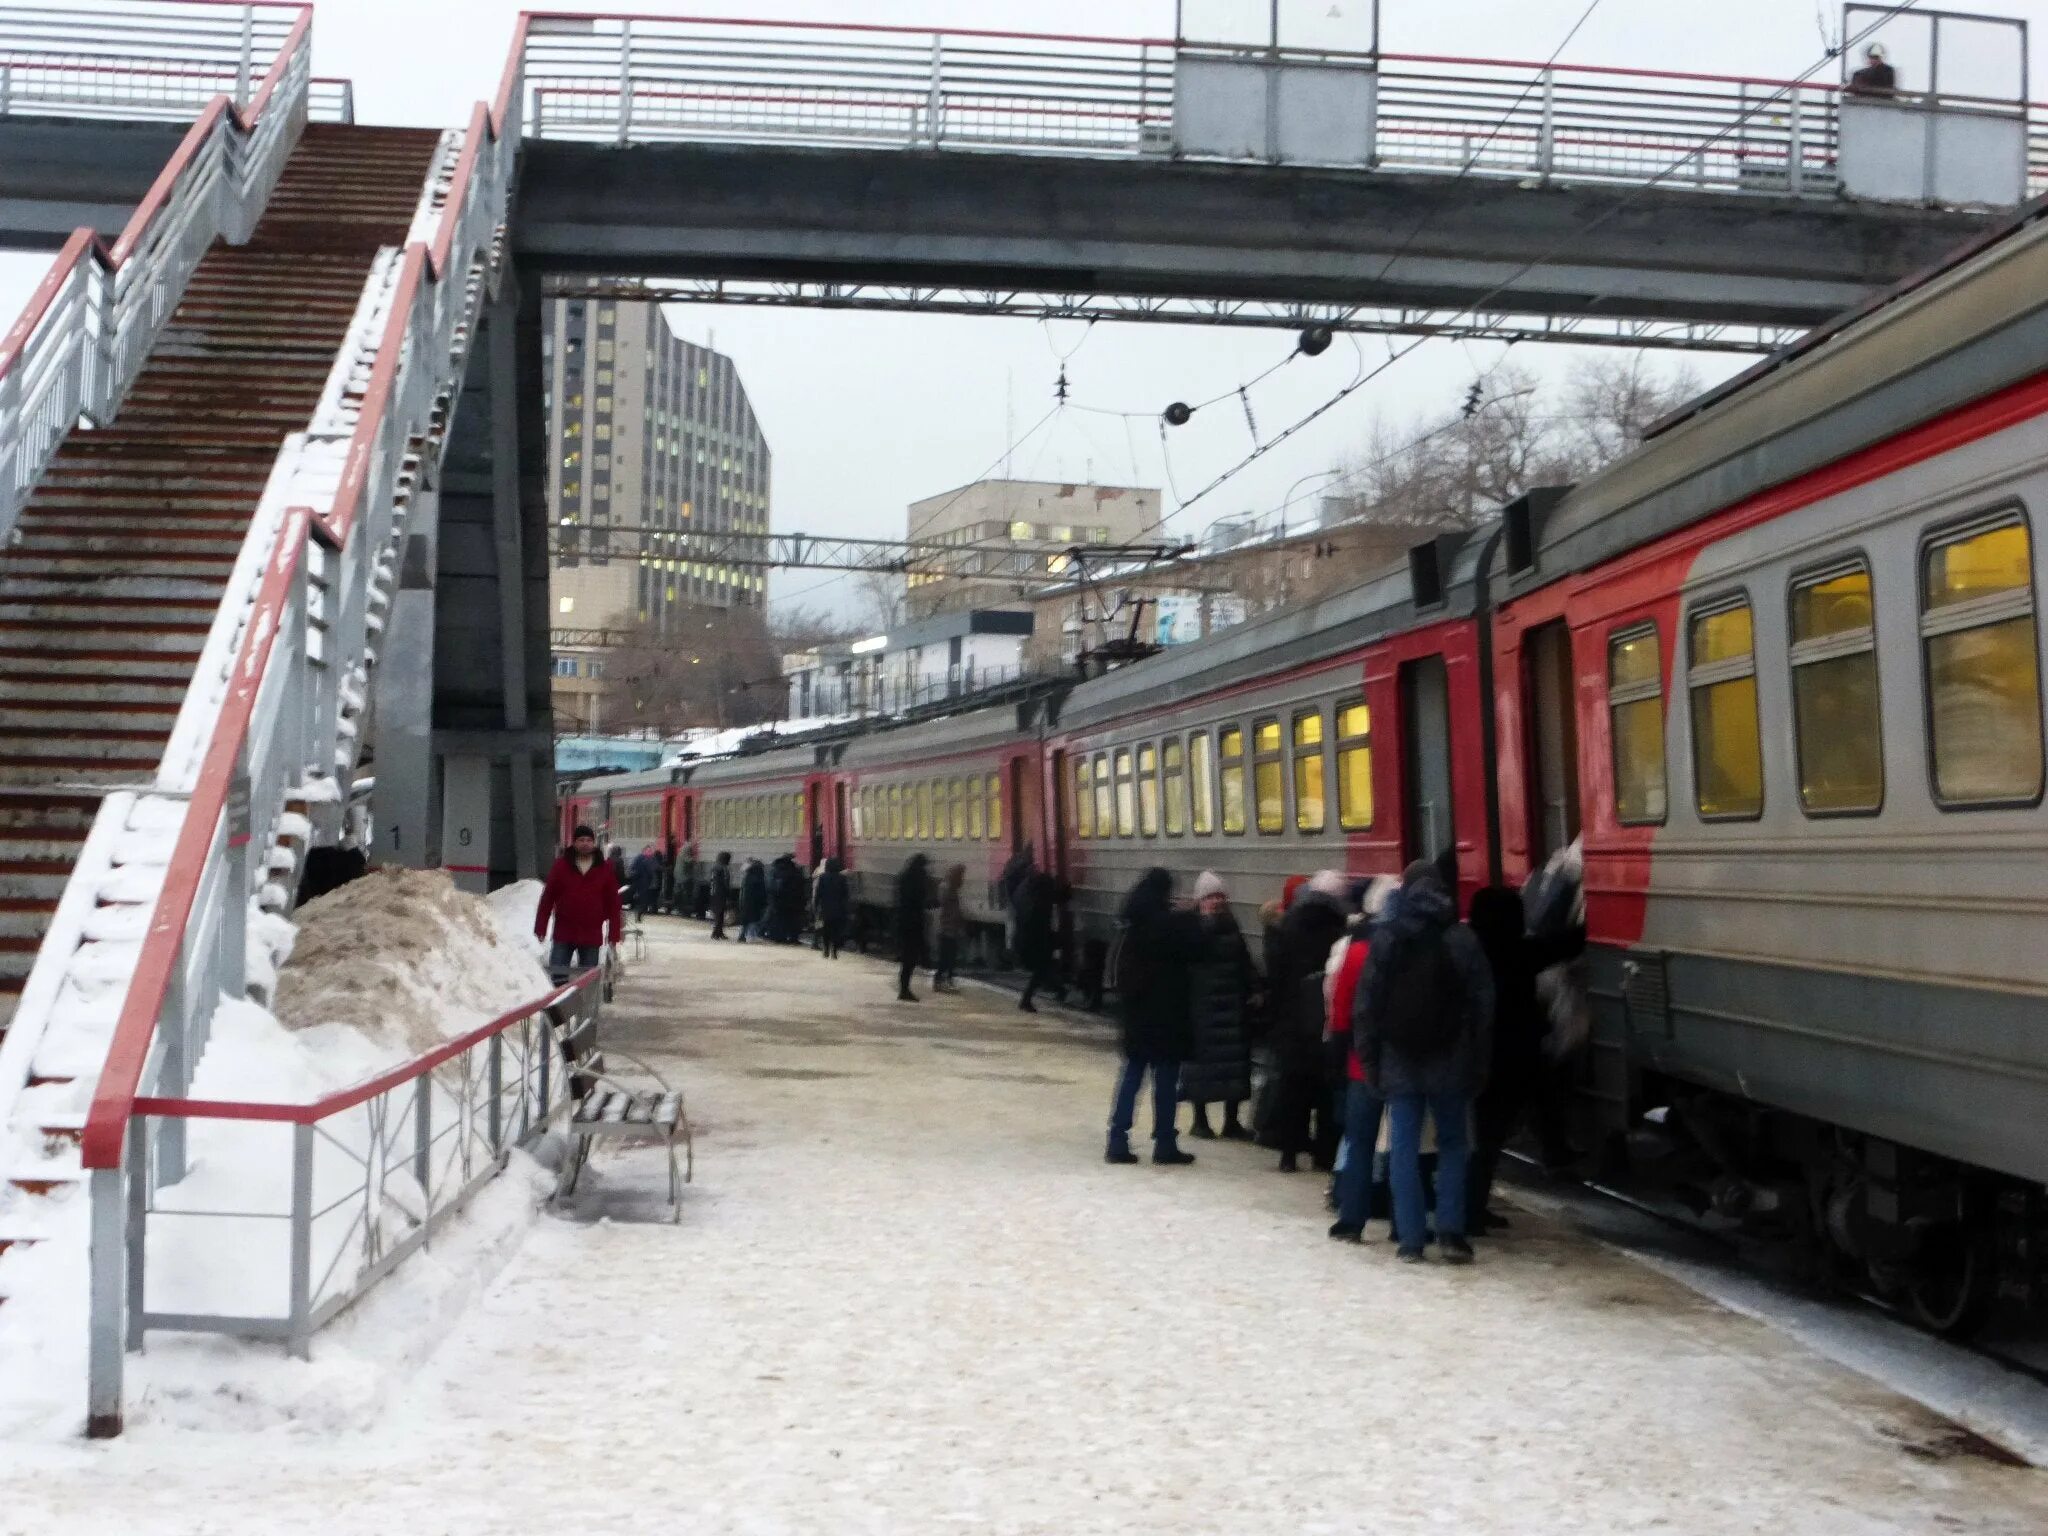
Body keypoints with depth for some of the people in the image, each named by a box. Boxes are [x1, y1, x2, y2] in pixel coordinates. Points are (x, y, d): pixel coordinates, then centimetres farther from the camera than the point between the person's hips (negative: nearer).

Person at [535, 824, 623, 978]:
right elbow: (547, 898, 2)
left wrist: (614, 934, -1)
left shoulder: (604, 869, 3)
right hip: (563, 934, 0)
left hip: (592, 936, 1)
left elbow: (613, 902, 4)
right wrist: (540, 929, -2)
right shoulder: (561, 866, 1)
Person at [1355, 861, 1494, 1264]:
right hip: (1449, 1058, 0)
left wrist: (1369, 1058, 1)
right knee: (1453, 1144, 11)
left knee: (1404, 1148, 4)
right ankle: (1450, 1232, 1)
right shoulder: (1462, 938, -1)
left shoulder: (1384, 938, 1)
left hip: (1399, 1058, 0)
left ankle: (1410, 1240, 1)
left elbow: (1366, 1004, -2)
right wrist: (1476, 1060, -2)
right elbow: (1483, 1004, -5)